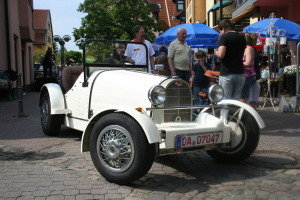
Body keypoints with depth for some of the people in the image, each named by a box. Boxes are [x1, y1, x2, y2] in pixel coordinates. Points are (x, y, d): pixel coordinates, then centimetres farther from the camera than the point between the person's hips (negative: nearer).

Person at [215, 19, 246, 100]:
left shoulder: (223, 37, -8)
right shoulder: (242, 37, 13)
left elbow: (221, 54, -21)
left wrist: (216, 53, -1)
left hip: (226, 74, -6)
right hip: (240, 73, 6)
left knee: (226, 99, 0)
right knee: (237, 99, 11)